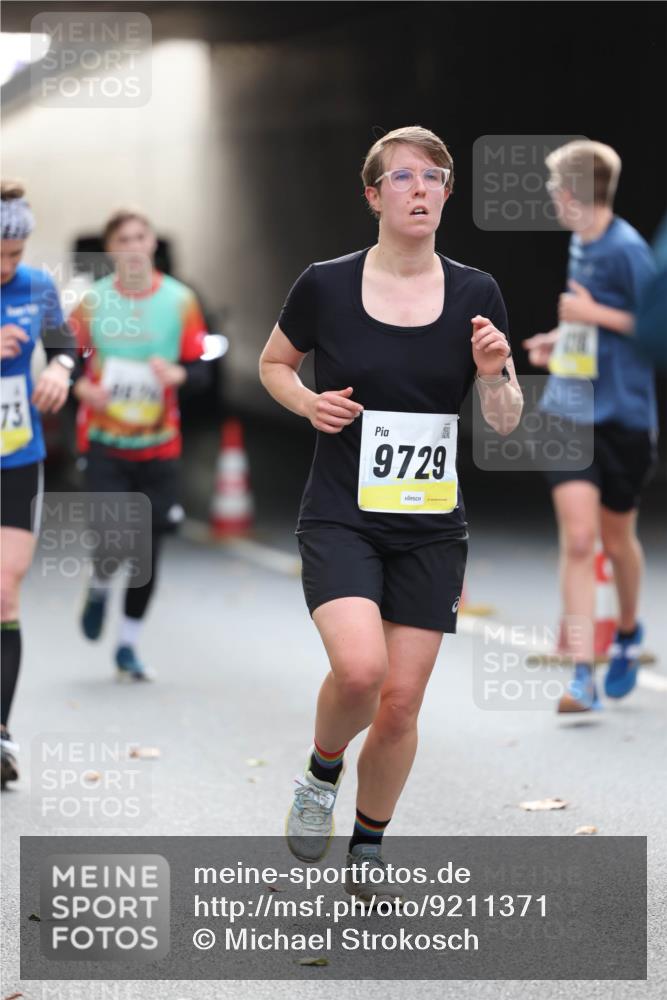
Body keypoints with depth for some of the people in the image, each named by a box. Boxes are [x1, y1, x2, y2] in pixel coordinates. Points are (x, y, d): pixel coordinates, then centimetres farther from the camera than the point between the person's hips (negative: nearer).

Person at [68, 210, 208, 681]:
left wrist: (176, 374, -21)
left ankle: (129, 645, 20)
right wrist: (81, 387, -17)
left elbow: (200, 367, 2)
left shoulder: (180, 300, 0)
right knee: (114, 540, -14)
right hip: (104, 442, -2)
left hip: (159, 445, 2)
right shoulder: (92, 301, -2)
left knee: (149, 551, 4)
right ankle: (100, 586, 23)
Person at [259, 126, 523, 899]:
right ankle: (322, 770, 9)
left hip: (431, 528, 2)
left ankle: (369, 849, 25)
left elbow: (505, 423, 3)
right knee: (359, 669, -24)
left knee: (401, 702, 2)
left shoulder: (475, 295, -1)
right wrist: (310, 403, -8)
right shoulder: (326, 285, -5)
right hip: (341, 517, -2)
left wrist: (495, 372, -17)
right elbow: (273, 363, 12)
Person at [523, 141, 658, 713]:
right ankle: (583, 676, -12)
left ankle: (628, 630, 42)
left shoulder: (628, 251, -14)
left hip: (623, 416, -5)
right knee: (577, 540, -10)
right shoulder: (581, 244, 10)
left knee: (616, 538, 12)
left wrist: (594, 314, -17)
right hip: (569, 412, 5)